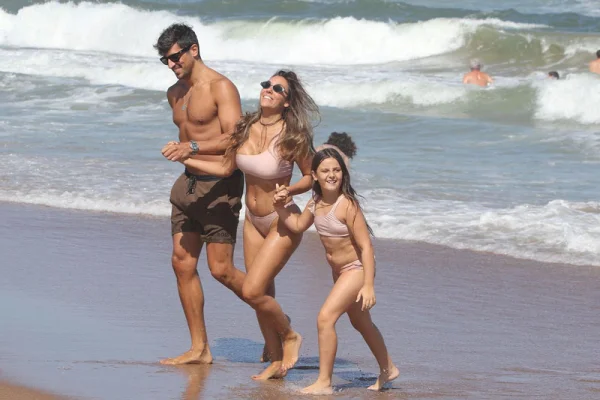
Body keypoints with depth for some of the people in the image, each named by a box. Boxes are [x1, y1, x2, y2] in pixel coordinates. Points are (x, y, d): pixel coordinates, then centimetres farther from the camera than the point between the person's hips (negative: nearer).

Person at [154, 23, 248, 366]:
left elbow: (234, 138, -24)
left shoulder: (221, 88, -13)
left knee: (221, 269, -8)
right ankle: (200, 348, 10)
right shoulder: (175, 94, 13)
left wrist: (193, 147, -36)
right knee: (182, 263, 4)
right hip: (189, 183, 8)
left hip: (220, 184, -8)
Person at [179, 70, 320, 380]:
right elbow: (226, 169, 9)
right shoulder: (245, 128, -3)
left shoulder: (291, 136, -19)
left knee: (252, 292, -13)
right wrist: (185, 159, 3)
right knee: (263, 294, 9)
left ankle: (290, 336, 12)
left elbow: (311, 177, -8)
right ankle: (277, 361, 22)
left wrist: (288, 191, -26)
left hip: (283, 221, -6)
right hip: (254, 221, 6)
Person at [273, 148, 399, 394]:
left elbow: (366, 246, -26)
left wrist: (368, 285, -30)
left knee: (325, 318, -18)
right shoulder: (316, 202, -4)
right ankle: (387, 369, 45)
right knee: (360, 322, 24)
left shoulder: (347, 205, -26)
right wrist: (280, 208, -1)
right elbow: (299, 225, 16)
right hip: (339, 271, 9)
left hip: (356, 269, -9)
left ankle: (324, 382, -10)